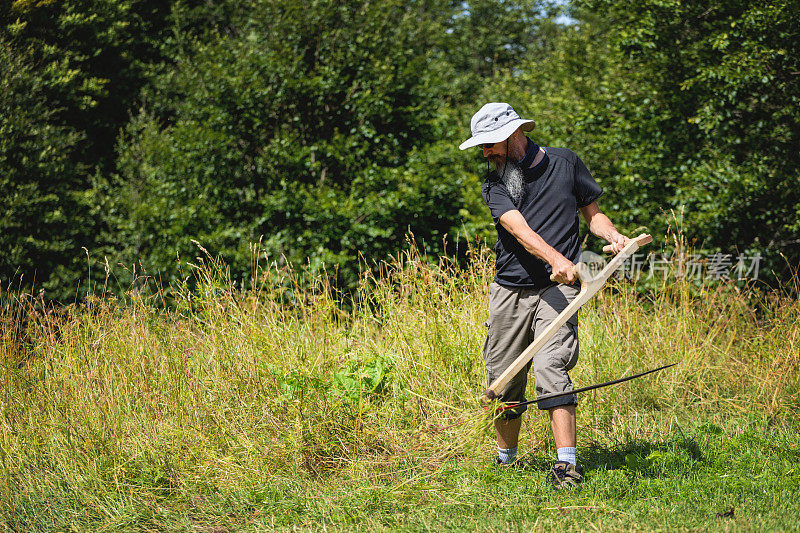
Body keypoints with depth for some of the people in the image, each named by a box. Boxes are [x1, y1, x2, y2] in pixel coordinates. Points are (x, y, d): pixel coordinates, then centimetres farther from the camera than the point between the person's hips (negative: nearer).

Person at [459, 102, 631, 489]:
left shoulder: (565, 163, 6)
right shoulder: (494, 185, 2)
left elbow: (592, 213, 14)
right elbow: (519, 229, -16)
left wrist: (613, 235, -8)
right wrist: (555, 258, -33)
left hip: (556, 289, -2)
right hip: (508, 291, 2)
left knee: (550, 368, -20)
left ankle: (567, 463, -21)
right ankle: (506, 461, 27)